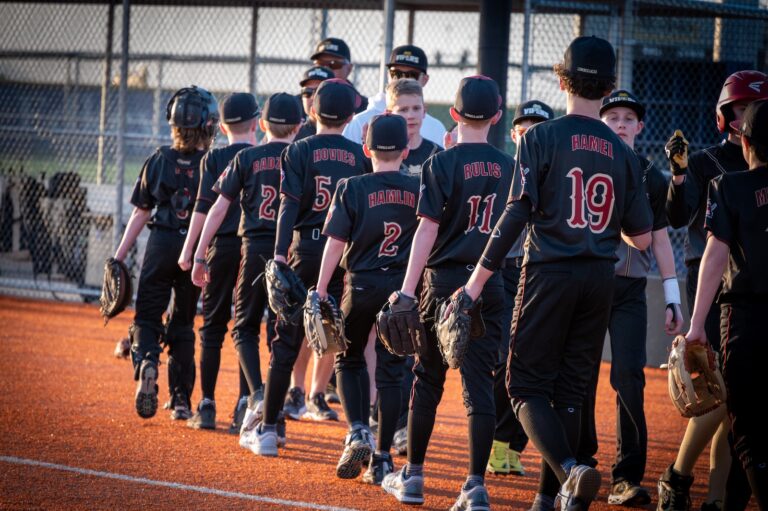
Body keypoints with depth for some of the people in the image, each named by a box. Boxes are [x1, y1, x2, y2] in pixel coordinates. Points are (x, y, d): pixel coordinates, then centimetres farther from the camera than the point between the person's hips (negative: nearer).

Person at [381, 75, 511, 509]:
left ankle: (413, 475, 17)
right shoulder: (508, 168, 5)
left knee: (428, 379, 10)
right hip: (491, 285, 3)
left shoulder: (443, 164, -8)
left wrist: (407, 290, -14)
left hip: (446, 280, -3)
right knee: (481, 383, 0)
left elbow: (428, 229, -13)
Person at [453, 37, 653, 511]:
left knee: (528, 386, 1)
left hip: (550, 273, -4)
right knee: (571, 392, 12)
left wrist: (479, 279, -11)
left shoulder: (542, 138, -5)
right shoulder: (622, 152, 7)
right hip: (600, 278, 4)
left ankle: (570, 471, -23)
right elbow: (642, 238, 7)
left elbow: (517, 213, -13)